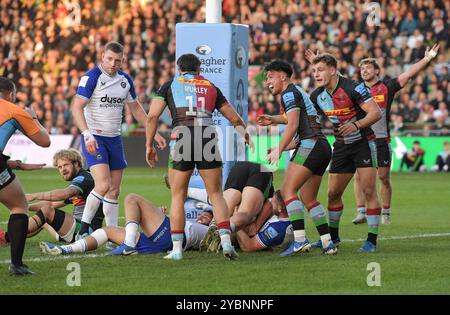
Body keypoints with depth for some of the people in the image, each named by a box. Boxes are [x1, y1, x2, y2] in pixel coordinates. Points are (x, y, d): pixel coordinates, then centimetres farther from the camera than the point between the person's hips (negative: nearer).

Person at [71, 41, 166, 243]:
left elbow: (135, 107, 21)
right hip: (94, 139, -7)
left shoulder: (125, 80, 8)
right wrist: (87, 134, -31)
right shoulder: (91, 77, -13)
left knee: (114, 190, 7)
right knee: (103, 185, -20)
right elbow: (77, 107, -19)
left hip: (114, 138, 7)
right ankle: (83, 229, -8)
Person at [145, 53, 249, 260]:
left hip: (182, 139, -1)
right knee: (216, 194, 9)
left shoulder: (170, 85, 16)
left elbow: (152, 116, 4)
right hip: (208, 140, 1)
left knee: (178, 196, 10)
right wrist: (246, 136, 45)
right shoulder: (211, 87, 22)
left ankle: (177, 249, 6)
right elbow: (235, 119, 26)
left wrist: (149, 146, 13)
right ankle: (226, 241, -7)